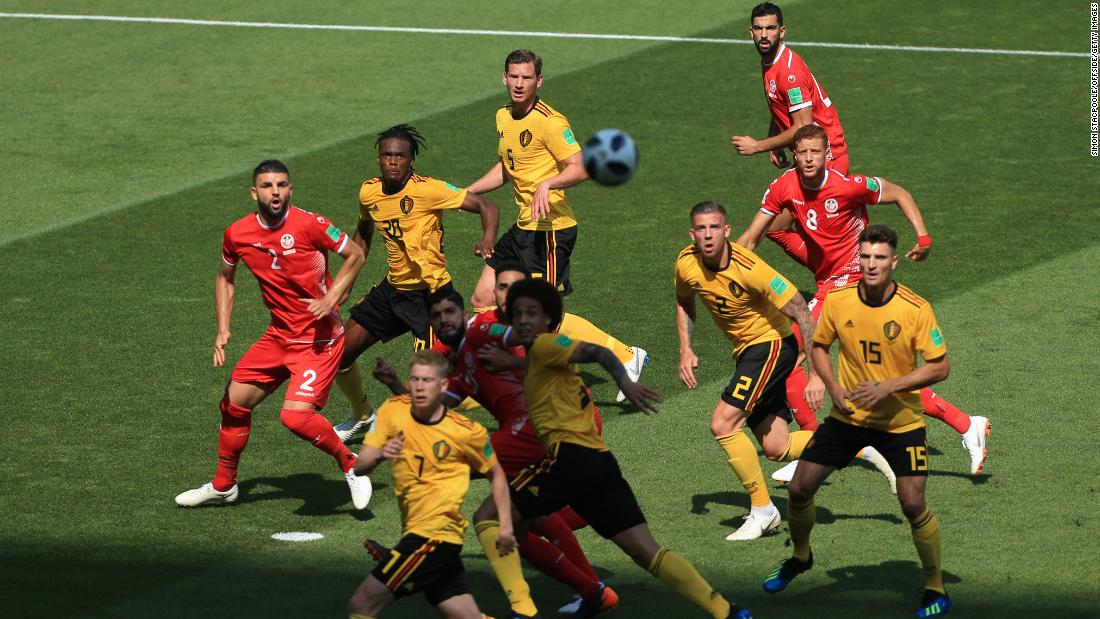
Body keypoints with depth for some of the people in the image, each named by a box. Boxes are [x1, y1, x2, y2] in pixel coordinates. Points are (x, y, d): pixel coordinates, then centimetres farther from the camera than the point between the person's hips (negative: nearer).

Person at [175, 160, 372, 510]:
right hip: (279, 334, 6)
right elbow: (225, 278, 17)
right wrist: (223, 330, 8)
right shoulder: (237, 234, -2)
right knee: (235, 401, 10)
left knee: (295, 416, -21)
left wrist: (330, 299, -15)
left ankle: (351, 466, 3)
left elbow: (354, 255, -5)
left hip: (320, 339, -6)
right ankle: (223, 486, 30)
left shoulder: (308, 225, -17)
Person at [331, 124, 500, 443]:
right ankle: (362, 416, 36)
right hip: (393, 287, 7)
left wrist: (488, 241, -37)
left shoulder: (427, 190, -19)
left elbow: (486, 206, -18)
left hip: (429, 293, -7)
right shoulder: (369, 192, 1)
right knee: (339, 354, 9)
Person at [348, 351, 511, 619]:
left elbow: (495, 474, 8)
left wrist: (506, 525, 1)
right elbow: (359, 467, 0)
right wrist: (379, 455, -22)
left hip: (435, 533, -6)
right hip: (414, 531, 6)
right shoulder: (393, 410, 2)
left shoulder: (467, 431, -8)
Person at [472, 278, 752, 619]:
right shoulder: (536, 360, 27)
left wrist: (624, 381, -32)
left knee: (486, 517, -2)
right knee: (647, 552, 3)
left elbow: (598, 352, -14)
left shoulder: (545, 344, 1)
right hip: (600, 462, 9)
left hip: (571, 456, -9)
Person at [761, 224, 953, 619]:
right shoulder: (838, 301, -9)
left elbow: (939, 367, -14)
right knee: (799, 488, 3)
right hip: (848, 416, 4)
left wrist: (888, 387, -24)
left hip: (900, 421, -4)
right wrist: (833, 387, -9)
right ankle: (800, 557, 33)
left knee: (912, 504, -13)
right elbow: (819, 346, 8)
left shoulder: (915, 309, -18)